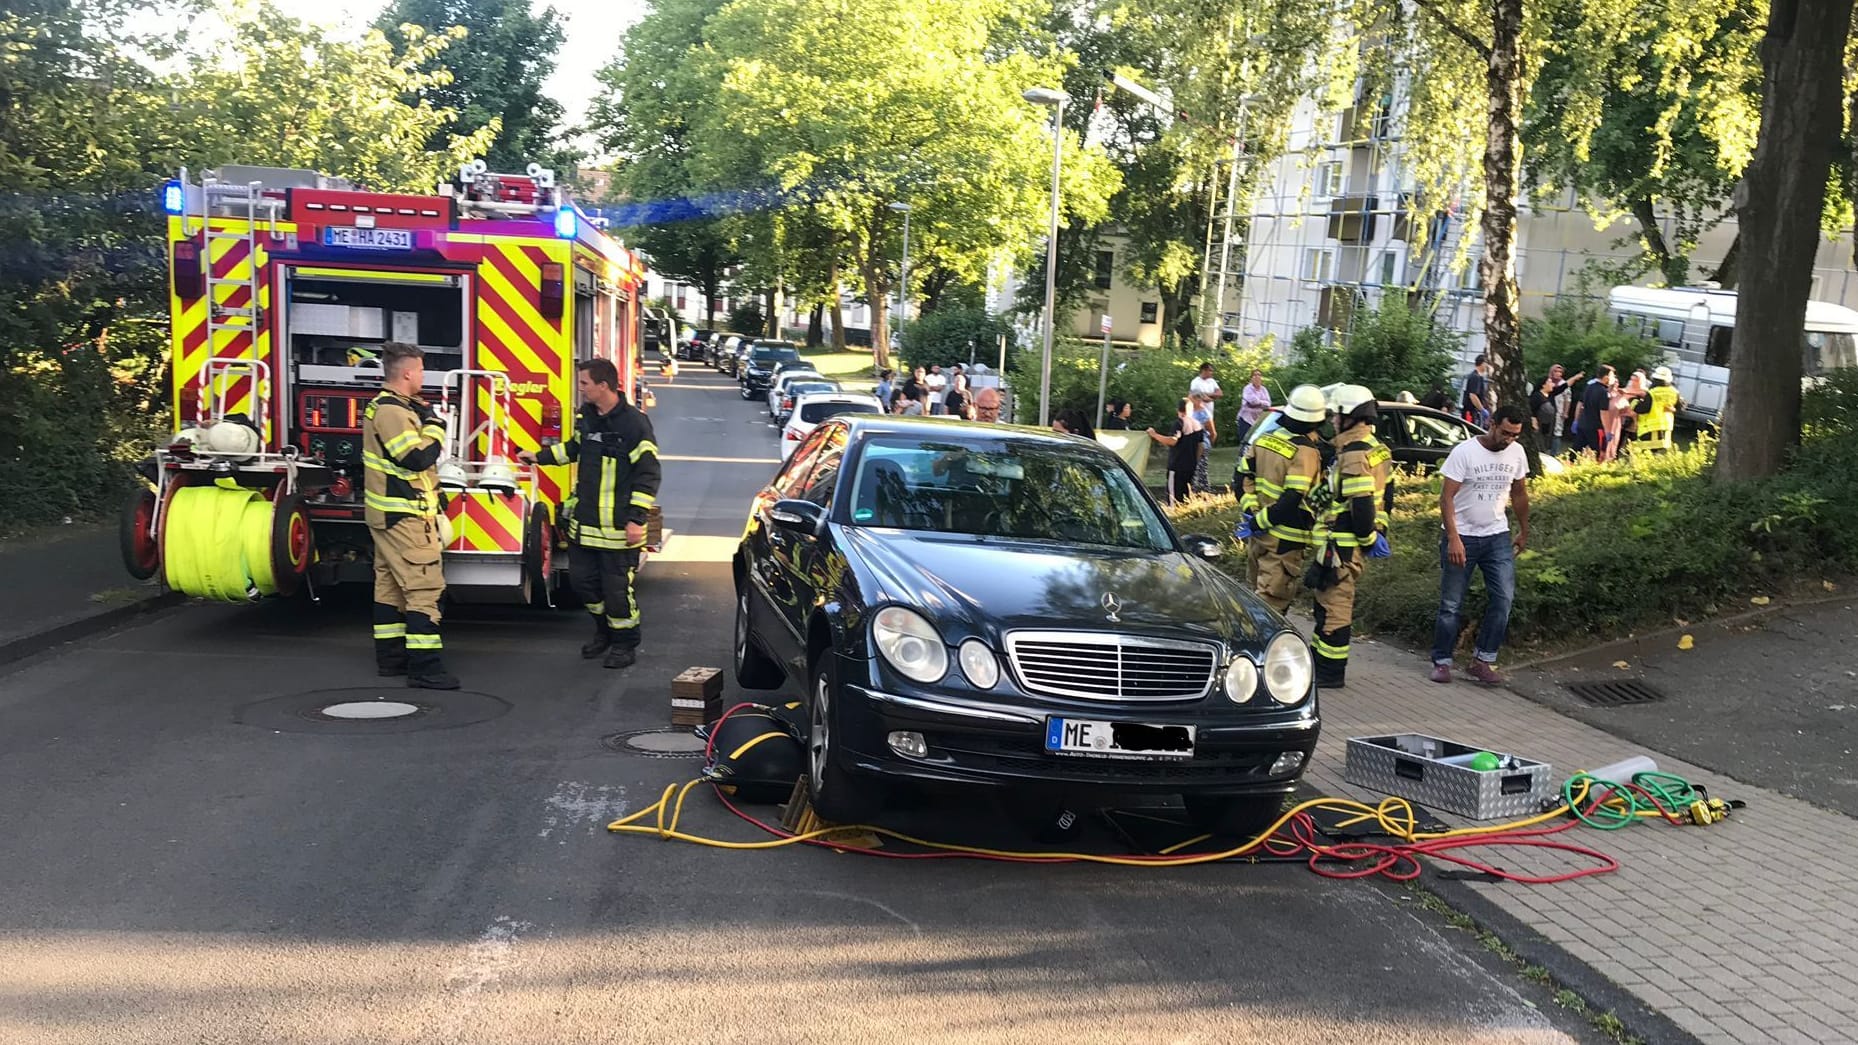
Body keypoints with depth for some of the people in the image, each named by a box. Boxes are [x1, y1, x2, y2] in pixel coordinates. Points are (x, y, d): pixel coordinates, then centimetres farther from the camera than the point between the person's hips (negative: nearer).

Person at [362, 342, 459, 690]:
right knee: (424, 586, -11)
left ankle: (391, 657, 21)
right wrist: (434, 425, -14)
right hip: (404, 517, -11)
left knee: (390, 585, 14)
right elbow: (418, 458, -25)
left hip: (389, 514, 11)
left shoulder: (385, 406, 15)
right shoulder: (393, 412, -19)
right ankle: (425, 667, -13)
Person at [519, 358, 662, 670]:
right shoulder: (586, 416, 7)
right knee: (583, 580, 14)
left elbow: (648, 474, -16)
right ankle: (604, 631, 35)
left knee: (617, 587, 0)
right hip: (584, 522, 8)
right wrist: (539, 456, 23)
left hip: (617, 526, -8)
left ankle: (625, 643, 18)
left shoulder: (634, 424, -16)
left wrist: (636, 519, -19)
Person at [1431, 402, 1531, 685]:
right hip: (1461, 537, -4)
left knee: (1503, 598, -7)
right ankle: (1442, 662, 13)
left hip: (1497, 537, 4)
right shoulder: (1464, 452, -14)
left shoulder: (1517, 453, 1)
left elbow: (1519, 494, 15)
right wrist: (1453, 538, -22)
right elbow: (1447, 497, -15)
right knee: (1451, 603, 2)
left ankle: (1483, 660, 2)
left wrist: (1524, 531, 18)